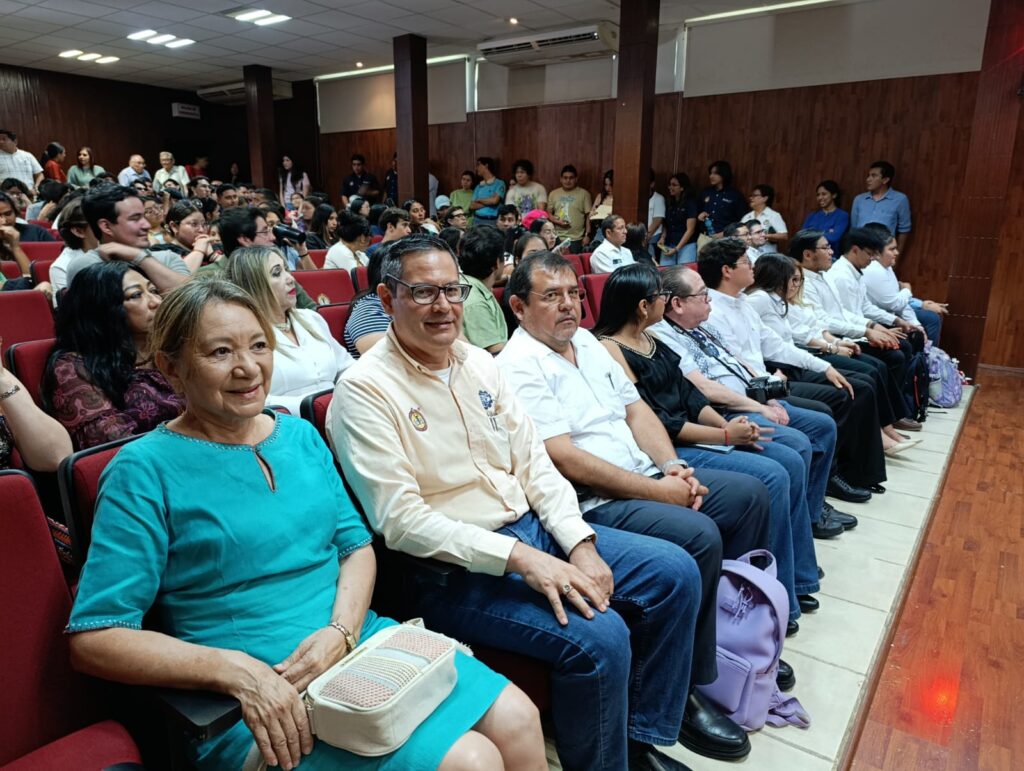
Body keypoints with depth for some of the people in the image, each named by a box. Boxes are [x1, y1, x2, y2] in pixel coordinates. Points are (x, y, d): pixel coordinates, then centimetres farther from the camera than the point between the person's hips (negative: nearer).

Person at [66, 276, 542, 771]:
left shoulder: (300, 435, 8)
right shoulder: (145, 471, -9)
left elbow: (357, 544, 10)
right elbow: (94, 638, -11)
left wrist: (341, 631, -10)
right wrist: (237, 671, -22)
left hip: (359, 640, 6)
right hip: (262, 704, -5)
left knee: (518, 721, -5)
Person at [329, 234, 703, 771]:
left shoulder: (478, 362, 9)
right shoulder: (364, 390, -13)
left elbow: (533, 462, 8)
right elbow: (401, 520, -20)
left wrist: (580, 543, -6)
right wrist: (518, 557, -25)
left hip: (532, 527, 8)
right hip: (454, 568, -7)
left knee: (675, 572, 2)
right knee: (599, 638, -26)